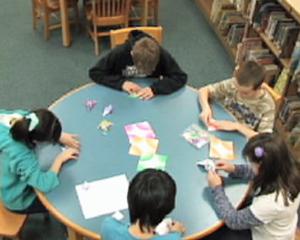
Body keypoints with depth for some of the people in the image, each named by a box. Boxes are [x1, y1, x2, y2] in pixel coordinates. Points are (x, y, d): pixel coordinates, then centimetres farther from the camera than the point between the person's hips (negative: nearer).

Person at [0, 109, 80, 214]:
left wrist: (61, 136, -19)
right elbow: (45, 184, -40)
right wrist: (60, 159, -27)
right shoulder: (21, 156, -44)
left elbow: (43, 126, -6)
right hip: (19, 200, -6)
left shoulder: (19, 116, -26)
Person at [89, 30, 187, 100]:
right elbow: (95, 73, -16)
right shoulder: (119, 54, -23)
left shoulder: (162, 55, -22)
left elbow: (181, 77, -22)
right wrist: (121, 83, -28)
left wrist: (155, 89, -35)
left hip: (151, 99, 1)